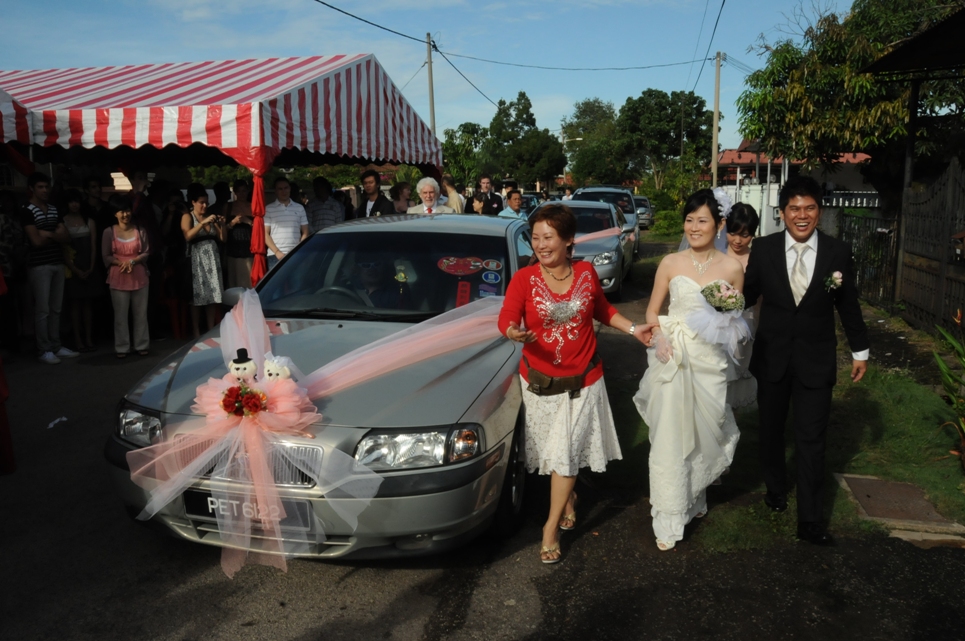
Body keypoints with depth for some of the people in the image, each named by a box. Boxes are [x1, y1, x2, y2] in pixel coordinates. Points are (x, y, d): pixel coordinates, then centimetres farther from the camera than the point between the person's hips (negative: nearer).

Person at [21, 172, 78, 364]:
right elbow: (37, 241, -14)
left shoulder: (54, 210, 13)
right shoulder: (27, 212, -7)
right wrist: (56, 235, -1)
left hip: (58, 263, 6)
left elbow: (66, 238, 7)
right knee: (42, 309, -4)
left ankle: (56, 346, 17)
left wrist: (48, 234, -10)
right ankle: (44, 350, 2)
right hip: (39, 266, -6)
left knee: (56, 308, 10)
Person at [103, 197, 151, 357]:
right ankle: (122, 348, 9)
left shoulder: (140, 231, 4)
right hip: (118, 278, -1)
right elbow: (106, 256, 1)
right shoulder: (109, 232, 1)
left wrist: (132, 261, -13)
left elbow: (146, 252, 2)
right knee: (120, 314, 3)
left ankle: (142, 345, 14)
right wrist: (121, 263, -15)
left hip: (139, 277, 1)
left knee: (140, 313, 6)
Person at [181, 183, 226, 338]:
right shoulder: (187, 217, 2)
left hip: (212, 258, 5)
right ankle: (196, 333, -2)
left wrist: (222, 225, -3)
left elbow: (222, 238, 14)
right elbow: (188, 236, -16)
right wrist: (203, 222, -21)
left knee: (213, 296, 1)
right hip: (197, 259, -5)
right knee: (197, 297, -5)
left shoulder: (210, 217, 17)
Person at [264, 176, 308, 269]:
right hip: (275, 256, -2)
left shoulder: (299, 208, 13)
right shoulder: (269, 209, 6)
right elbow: (265, 234, 3)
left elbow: (305, 233, 12)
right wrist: (277, 252, -9)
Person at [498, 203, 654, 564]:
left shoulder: (586, 273, -4)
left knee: (565, 452, 0)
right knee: (554, 450, 15)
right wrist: (514, 332, -45)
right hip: (540, 382, 0)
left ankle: (552, 527, 12)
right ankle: (569, 498, 44)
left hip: (583, 380, 0)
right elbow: (506, 319, -24)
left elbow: (603, 310, 13)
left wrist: (633, 329, 6)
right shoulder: (524, 279, -12)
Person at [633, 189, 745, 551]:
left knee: (704, 432, 13)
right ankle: (669, 519, 9)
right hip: (673, 358, -1)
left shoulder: (731, 268, 1)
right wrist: (659, 338, -13)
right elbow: (652, 311, 6)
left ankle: (695, 497, 40)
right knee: (670, 437, -2)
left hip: (711, 361, 1)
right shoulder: (670, 264, 0)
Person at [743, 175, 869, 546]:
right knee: (771, 429, 19)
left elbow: (848, 305, 2)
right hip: (772, 358, 2)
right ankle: (775, 488, 43)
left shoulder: (838, 252, -6)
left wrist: (860, 350, 9)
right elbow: (748, 295, -3)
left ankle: (810, 522, 10)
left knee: (811, 440, 0)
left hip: (816, 360, -1)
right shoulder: (763, 249, -7)